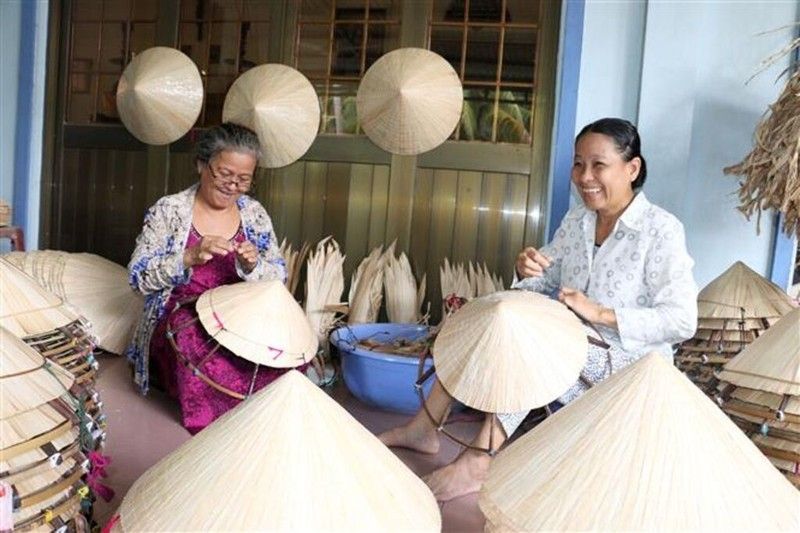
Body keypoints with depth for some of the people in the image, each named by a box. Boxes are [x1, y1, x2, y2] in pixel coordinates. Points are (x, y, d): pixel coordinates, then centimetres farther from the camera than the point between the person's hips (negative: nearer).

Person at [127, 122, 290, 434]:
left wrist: (252, 267, -15)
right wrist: (190, 257, -21)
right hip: (180, 317, -2)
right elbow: (138, 277, -5)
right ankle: (209, 418, -12)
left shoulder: (254, 214, 8)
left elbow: (279, 278, 8)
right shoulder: (169, 210, -1)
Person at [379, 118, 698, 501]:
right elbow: (544, 283, 11)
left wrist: (601, 313, -26)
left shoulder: (661, 230, -14)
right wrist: (526, 269, -13)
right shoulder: (576, 220, 5)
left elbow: (682, 321, -19)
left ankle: (478, 462, -31)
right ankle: (423, 428, -5)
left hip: (627, 367, -7)